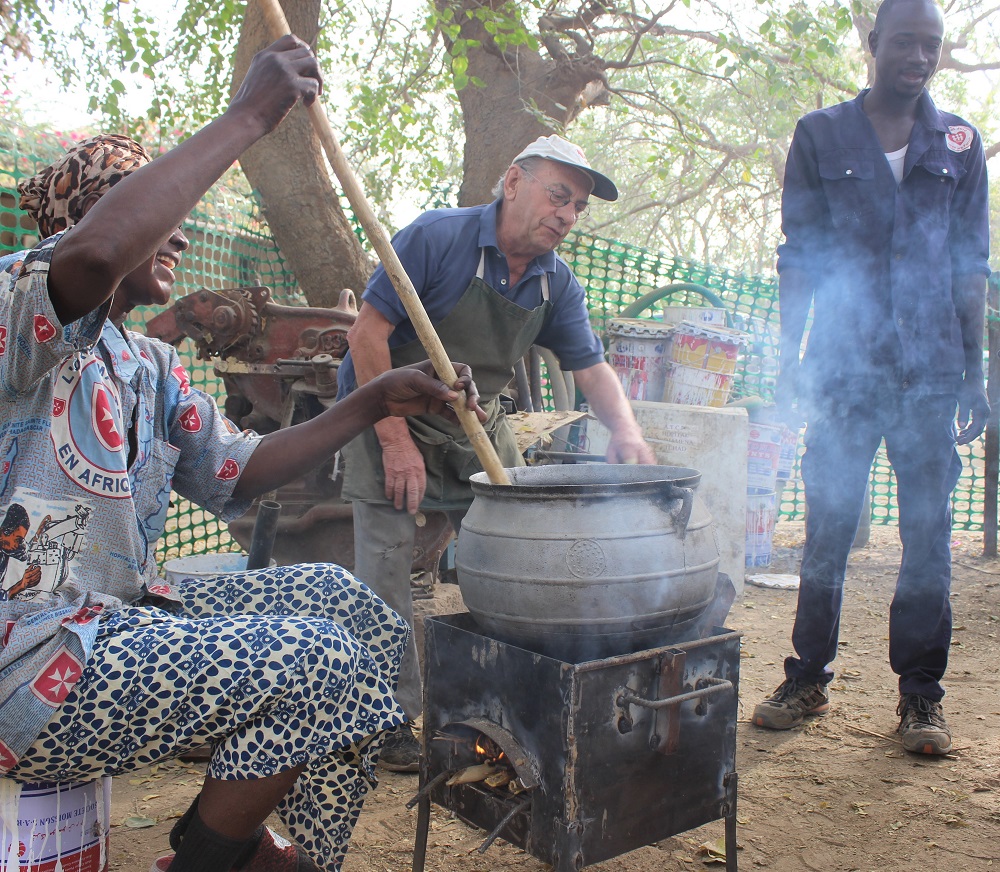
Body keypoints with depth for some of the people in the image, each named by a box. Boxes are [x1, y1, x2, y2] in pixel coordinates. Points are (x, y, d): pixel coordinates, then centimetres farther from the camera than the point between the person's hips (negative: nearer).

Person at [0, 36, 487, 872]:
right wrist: (248, 116, -28)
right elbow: (95, 251, -35)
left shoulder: (152, 366, 16)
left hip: (117, 616, 9)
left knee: (340, 601, 2)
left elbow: (237, 473, 13)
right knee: (315, 664, -20)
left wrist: (376, 401, 4)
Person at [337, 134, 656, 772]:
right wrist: (396, 442, -23)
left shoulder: (558, 285, -2)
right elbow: (367, 334, -20)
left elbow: (591, 366, -1)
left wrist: (625, 429, -23)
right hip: (390, 415, -5)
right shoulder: (436, 238, -20)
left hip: (479, 428, 6)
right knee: (387, 564, -10)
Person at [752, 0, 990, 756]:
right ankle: (809, 679, 18)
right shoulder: (821, 136, 7)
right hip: (844, 367, -1)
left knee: (929, 535, 3)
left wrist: (974, 372, 5)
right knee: (827, 531, 4)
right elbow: (798, 257, 5)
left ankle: (921, 693, 15)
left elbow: (971, 267, 10)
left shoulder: (959, 144, 11)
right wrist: (791, 356, -2)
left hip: (930, 374, 1)